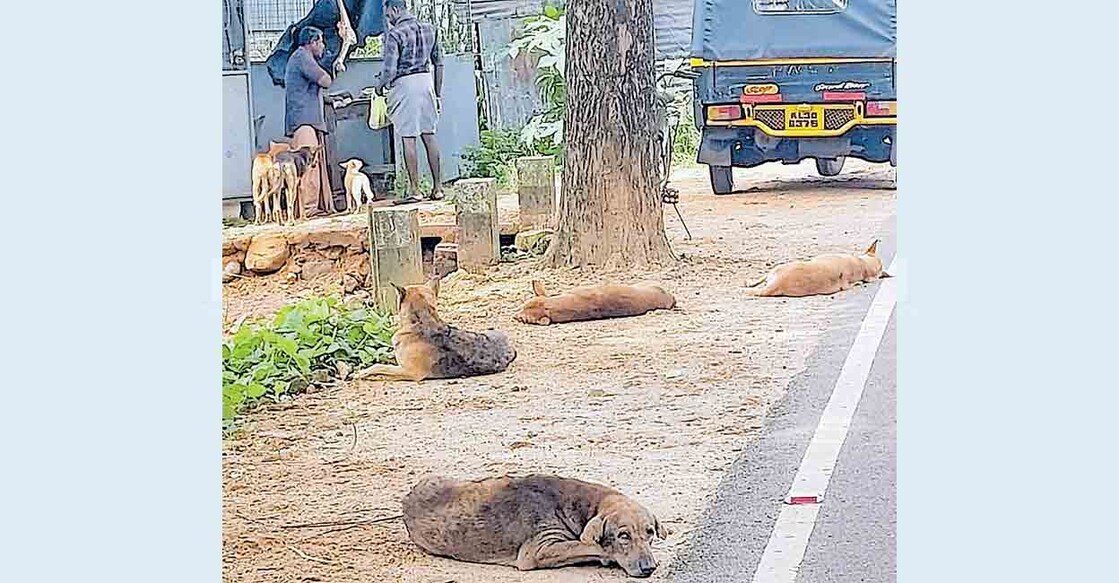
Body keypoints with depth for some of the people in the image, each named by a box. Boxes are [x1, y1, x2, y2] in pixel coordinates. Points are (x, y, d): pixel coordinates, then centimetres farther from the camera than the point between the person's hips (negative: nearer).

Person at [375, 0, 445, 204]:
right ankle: (438, 187, 11)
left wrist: (379, 85, 6)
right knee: (429, 135, 10)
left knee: (408, 138, -2)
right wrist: (438, 93, 20)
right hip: (426, 80, 6)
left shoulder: (394, 34, -10)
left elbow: (389, 70, -14)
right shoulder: (429, 29, 10)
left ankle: (414, 190, -3)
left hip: (405, 84, -6)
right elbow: (439, 63, 14)